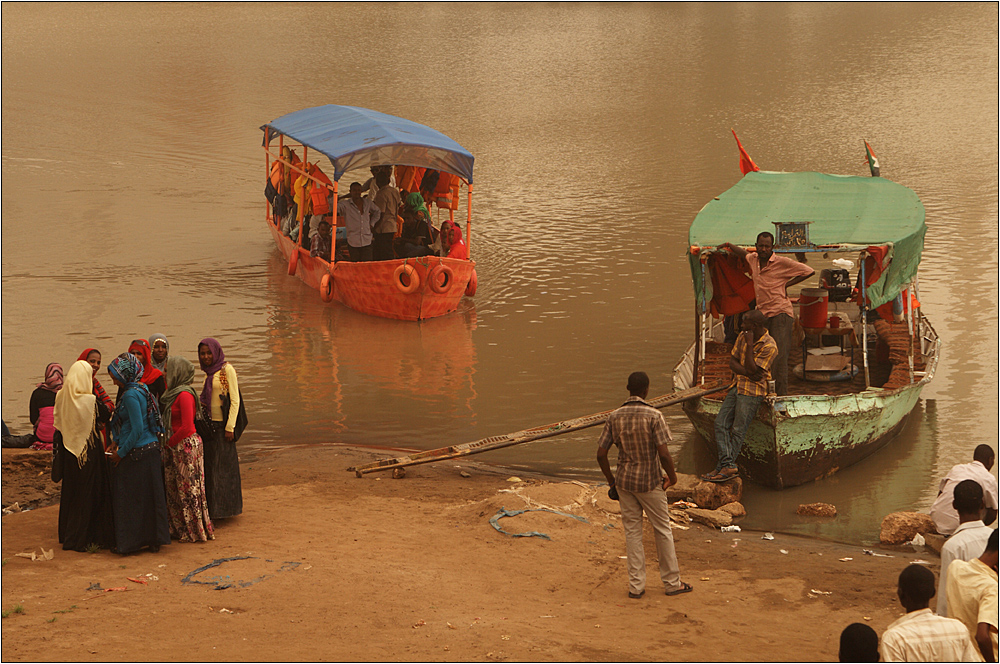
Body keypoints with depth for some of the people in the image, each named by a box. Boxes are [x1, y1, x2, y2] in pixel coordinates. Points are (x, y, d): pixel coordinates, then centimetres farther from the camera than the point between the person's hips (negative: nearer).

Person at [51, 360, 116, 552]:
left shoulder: (61, 397, -3)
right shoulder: (91, 400, -19)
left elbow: (58, 424, 5)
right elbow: (107, 417, -6)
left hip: (68, 450, 6)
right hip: (88, 451, -6)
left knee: (70, 492, 17)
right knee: (88, 492, 4)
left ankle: (67, 535, 26)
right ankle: (81, 539, 7)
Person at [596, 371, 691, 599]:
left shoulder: (615, 417, -3)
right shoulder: (653, 416, -15)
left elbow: (601, 454, -3)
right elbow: (663, 454, -19)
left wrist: (611, 480, 11)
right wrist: (672, 476, -2)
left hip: (624, 481, 3)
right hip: (649, 481, -3)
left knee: (632, 532, 11)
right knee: (662, 529, 11)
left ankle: (636, 585, 13)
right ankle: (672, 582, 19)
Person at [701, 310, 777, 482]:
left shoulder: (769, 346, -14)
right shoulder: (743, 336, 9)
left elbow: (752, 369, -18)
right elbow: (732, 361, 8)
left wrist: (749, 344, -20)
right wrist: (747, 372, -11)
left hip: (753, 391, -8)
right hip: (737, 386, 8)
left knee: (738, 430, -10)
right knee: (720, 423, -4)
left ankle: (723, 467, -9)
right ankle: (728, 465, -12)